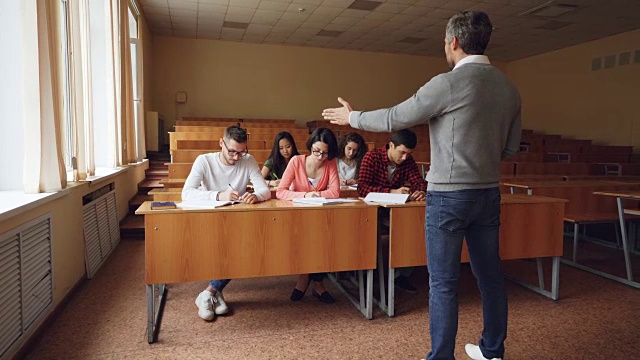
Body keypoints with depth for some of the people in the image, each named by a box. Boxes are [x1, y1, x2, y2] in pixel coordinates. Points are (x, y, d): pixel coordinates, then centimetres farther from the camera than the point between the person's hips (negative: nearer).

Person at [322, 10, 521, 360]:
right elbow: (511, 147, 13)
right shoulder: (508, 88, 6)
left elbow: (393, 119, -7)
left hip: (449, 195, -7)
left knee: (443, 282, 2)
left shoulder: (448, 83, -14)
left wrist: (351, 116, 8)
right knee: (490, 274, 17)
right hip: (489, 193, 7)